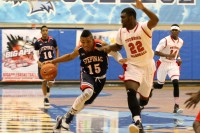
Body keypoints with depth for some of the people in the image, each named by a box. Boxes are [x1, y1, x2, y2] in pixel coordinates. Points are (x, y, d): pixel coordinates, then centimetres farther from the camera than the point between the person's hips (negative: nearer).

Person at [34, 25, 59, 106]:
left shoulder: (52, 40, -1)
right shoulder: (38, 42, -4)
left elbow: (57, 50, 13)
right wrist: (38, 61, -16)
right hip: (42, 64, 0)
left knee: (50, 82, -6)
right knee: (44, 81, 3)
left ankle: (48, 87, 32)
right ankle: (46, 98, 17)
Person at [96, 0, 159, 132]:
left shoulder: (144, 27, -17)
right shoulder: (121, 32, 0)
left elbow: (155, 20, -39)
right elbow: (118, 46, 19)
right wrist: (109, 47, -3)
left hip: (147, 65, -3)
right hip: (133, 65, 3)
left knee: (144, 98, 11)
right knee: (131, 92, -25)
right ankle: (138, 122, -30)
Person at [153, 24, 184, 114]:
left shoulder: (181, 41, 3)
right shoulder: (165, 40, -17)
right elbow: (156, 52, -19)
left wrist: (178, 58, 4)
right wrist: (168, 55, -30)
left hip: (173, 64, 3)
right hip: (163, 64, -3)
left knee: (176, 83, -17)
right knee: (159, 85, 7)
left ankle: (176, 106, -16)